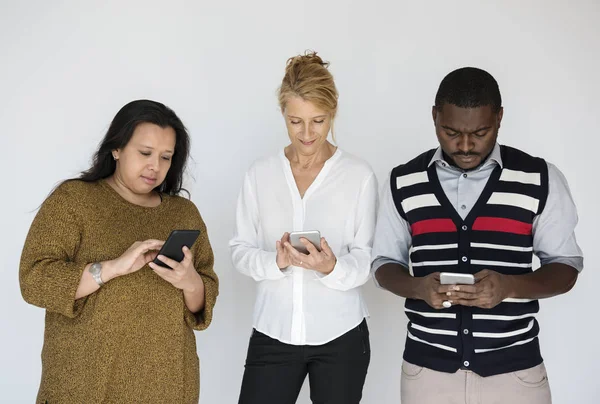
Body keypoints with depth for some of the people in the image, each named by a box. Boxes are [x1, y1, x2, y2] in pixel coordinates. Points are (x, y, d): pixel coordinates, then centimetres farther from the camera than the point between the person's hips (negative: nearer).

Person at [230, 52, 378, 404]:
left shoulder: (359, 175, -3)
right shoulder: (260, 174, 3)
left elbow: (366, 260, -4)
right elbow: (241, 251, 2)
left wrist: (332, 267, -24)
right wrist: (276, 261, -18)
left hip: (340, 336, -1)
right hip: (273, 333, 1)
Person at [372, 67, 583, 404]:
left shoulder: (540, 180, -4)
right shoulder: (403, 183, 0)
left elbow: (566, 266, 1)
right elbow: (385, 264, 7)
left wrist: (510, 286, -18)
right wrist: (417, 287, -15)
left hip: (514, 370, -1)